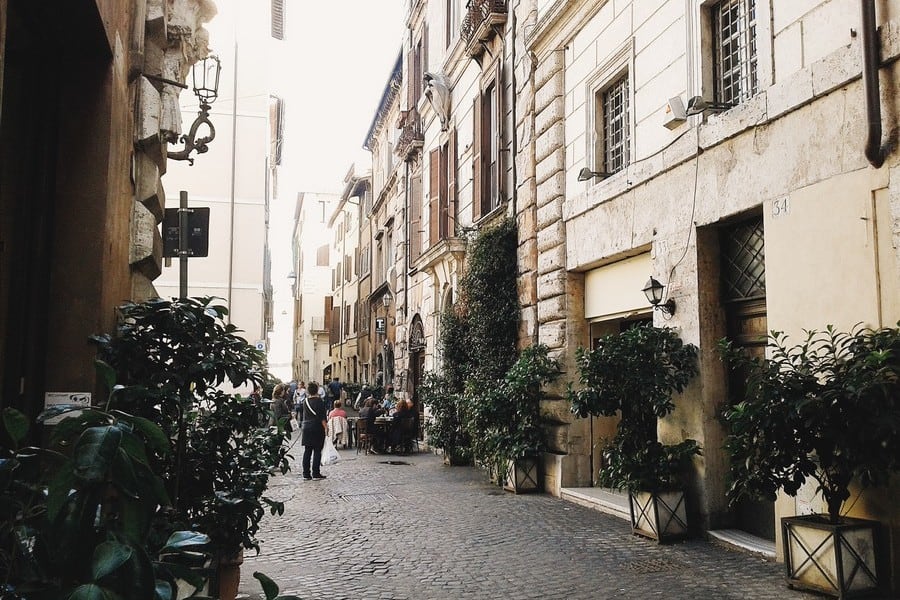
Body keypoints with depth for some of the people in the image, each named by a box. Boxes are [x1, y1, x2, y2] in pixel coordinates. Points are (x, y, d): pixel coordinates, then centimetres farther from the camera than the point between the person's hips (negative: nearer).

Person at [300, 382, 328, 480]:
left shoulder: (305, 401, 6)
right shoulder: (319, 401, -10)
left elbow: (304, 415, 13)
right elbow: (322, 417, -14)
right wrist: (326, 427, -12)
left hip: (306, 427, 6)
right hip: (317, 428, -5)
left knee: (307, 451, 8)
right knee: (317, 451, -1)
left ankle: (306, 474, 10)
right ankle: (316, 473, -1)